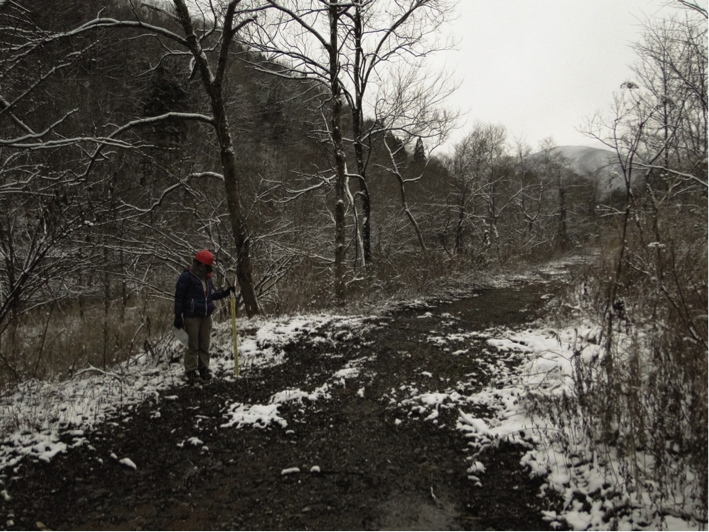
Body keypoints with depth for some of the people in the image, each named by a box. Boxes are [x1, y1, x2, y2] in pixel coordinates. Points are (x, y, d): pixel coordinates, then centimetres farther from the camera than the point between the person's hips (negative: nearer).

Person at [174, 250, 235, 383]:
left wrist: (225, 292, 5)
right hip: (192, 317, -6)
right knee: (192, 345, -2)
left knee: (204, 345, 10)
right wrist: (178, 316, -12)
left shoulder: (207, 278, 12)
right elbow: (179, 297, -9)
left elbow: (211, 294, 21)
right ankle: (190, 371, 6)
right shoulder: (186, 277, -9)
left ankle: (203, 369, 19)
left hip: (206, 316, 6)